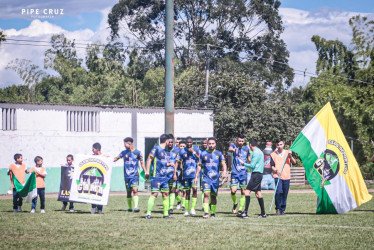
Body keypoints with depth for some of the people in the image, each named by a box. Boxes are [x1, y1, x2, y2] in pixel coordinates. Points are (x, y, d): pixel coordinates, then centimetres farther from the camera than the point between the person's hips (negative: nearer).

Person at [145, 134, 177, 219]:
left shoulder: (165, 151, 16)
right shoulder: (156, 149, -8)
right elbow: (149, 159, -10)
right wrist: (147, 171, -15)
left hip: (164, 176, 8)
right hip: (156, 176, -8)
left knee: (165, 194, 7)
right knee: (154, 194, -12)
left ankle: (166, 213, 13)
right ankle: (149, 213, -10)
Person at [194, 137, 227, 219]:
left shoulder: (219, 154, 5)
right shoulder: (203, 154, 6)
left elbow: (223, 163, -2)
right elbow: (199, 165, 11)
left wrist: (225, 171, -22)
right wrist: (196, 176, 7)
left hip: (215, 178, 1)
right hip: (206, 178, -1)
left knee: (213, 196, 8)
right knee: (206, 194, -16)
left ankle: (213, 213, 19)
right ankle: (206, 212, -21)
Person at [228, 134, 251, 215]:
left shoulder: (246, 148, 9)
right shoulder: (233, 146, 0)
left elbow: (249, 160, 21)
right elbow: (229, 149, -25)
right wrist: (233, 149, -46)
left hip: (243, 173, 2)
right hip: (235, 173, -2)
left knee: (243, 192, 1)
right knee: (233, 190, -13)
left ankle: (240, 209, 11)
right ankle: (235, 203, 16)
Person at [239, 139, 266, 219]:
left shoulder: (256, 152, -12)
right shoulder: (259, 151, 18)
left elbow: (252, 165, -15)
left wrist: (243, 163, -3)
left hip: (256, 174, -10)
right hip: (259, 174, 10)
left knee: (247, 191, -13)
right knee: (258, 193, 11)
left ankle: (245, 213, -20)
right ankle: (263, 213, 11)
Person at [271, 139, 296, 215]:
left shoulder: (287, 152, 9)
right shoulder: (273, 154, 6)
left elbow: (294, 162, 0)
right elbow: (272, 165, 5)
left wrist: (290, 156, -18)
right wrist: (275, 170, -15)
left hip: (286, 176, 2)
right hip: (277, 176, -2)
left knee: (285, 194, 5)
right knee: (279, 192, -20)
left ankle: (282, 209, 17)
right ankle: (278, 208, -8)